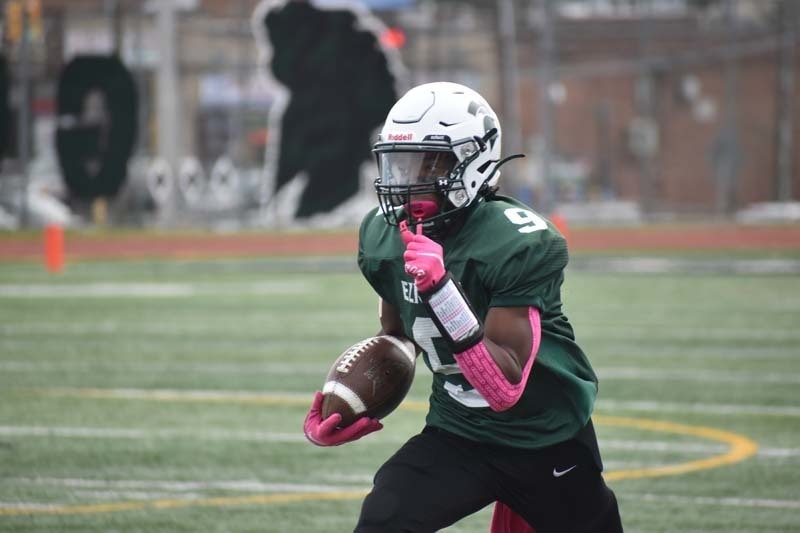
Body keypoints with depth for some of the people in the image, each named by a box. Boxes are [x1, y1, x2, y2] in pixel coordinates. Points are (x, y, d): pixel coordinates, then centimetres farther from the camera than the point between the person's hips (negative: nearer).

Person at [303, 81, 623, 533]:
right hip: (458, 434, 4)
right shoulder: (385, 237, -6)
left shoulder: (519, 244, -25)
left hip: (549, 444, -4)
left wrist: (442, 291, -41)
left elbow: (505, 386, -30)